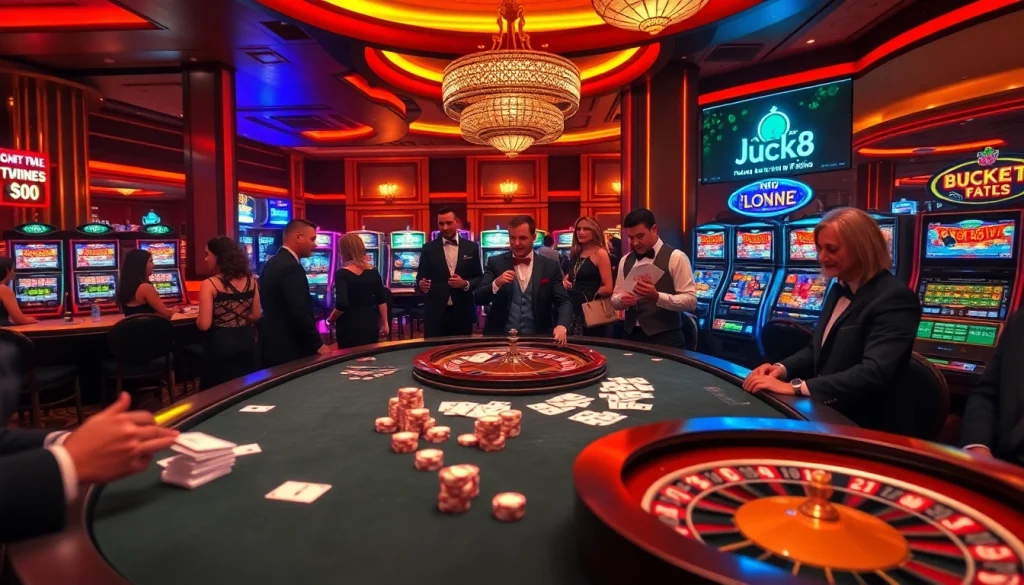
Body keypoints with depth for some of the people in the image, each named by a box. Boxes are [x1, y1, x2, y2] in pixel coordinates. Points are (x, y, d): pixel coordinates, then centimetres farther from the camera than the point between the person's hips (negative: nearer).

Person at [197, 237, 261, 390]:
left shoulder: (210, 284, -13)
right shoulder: (250, 281, 0)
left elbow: (204, 325, -16)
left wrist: (198, 320, 5)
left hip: (220, 344, -5)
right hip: (246, 341, 5)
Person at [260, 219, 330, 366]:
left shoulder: (271, 263, 11)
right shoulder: (291, 267, -19)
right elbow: (300, 313, -24)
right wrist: (318, 345, -15)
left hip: (272, 346, 10)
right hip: (289, 350, -10)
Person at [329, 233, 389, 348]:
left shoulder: (342, 274, -13)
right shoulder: (373, 272, 1)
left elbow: (341, 305, -22)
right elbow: (382, 300, 3)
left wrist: (331, 319, -3)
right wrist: (385, 323, 12)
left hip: (350, 326, -4)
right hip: (370, 323, 4)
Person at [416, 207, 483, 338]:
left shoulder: (472, 247, 5)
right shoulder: (428, 248, 4)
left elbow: (479, 277, 7)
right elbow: (420, 276, 4)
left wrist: (466, 284, -13)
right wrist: (422, 284, -19)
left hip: (463, 312, 1)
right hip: (435, 313, -1)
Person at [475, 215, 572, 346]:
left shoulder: (550, 266, 4)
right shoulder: (495, 263, 4)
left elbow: (564, 302, 0)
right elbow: (479, 299, 0)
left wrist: (561, 326, -19)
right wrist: (496, 284, -19)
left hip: (537, 339, 1)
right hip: (500, 337, -1)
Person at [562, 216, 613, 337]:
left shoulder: (600, 253, -10)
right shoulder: (575, 253, 11)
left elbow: (608, 288, -14)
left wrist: (591, 294, 0)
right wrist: (565, 280, 5)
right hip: (573, 310, 7)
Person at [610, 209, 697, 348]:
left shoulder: (675, 257, -8)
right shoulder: (625, 260, 8)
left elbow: (690, 300, -12)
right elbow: (615, 298, 12)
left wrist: (657, 297, -26)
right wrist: (622, 300, -11)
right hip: (632, 336, 5)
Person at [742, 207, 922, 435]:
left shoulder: (896, 298, -17)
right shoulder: (839, 289, 9)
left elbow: (873, 372, -28)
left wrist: (796, 387, -30)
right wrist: (783, 368, -5)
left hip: (871, 429, -7)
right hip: (831, 417, 7)